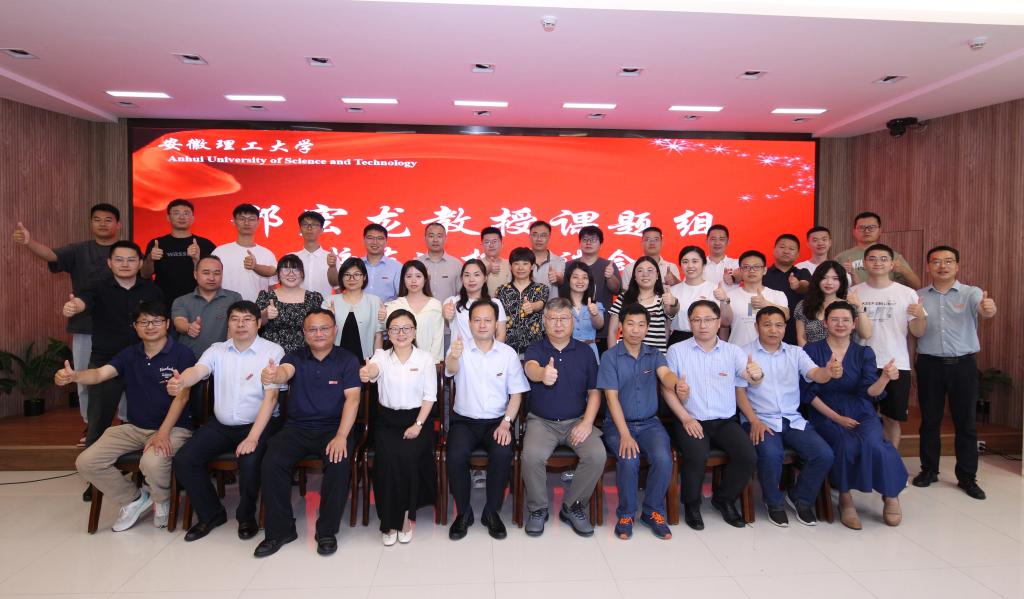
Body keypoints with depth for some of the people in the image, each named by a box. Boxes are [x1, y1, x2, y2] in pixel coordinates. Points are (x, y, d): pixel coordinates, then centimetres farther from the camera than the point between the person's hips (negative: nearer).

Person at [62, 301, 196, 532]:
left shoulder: (181, 353, -7)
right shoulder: (130, 354, 9)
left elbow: (181, 396, -13)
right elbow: (99, 373, -7)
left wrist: (163, 433, -22)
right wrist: (73, 376, -30)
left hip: (173, 427, -6)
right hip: (134, 427, 6)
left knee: (152, 463, -34)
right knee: (86, 462, -10)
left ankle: (162, 502, 3)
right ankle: (134, 499, 13)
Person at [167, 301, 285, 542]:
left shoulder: (273, 351, -6)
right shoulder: (217, 350, 6)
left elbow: (270, 396, -13)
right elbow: (197, 370, -14)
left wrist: (253, 437, -22)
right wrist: (180, 382, -41)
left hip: (260, 423, -4)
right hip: (221, 424, 5)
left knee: (249, 461, -29)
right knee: (183, 460, -11)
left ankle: (246, 516, 2)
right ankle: (211, 513, 13)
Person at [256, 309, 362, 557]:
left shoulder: (347, 360, 2)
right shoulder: (295, 357, 6)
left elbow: (352, 398, -8)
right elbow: (285, 372, -19)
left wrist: (341, 436, -21)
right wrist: (273, 375, -46)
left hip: (333, 427, -2)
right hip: (296, 427, 2)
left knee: (339, 464, -29)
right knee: (271, 463, -23)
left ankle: (327, 531, -8)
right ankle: (280, 530, -2)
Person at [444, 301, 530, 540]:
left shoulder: (508, 353, 2)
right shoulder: (461, 348, -1)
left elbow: (516, 394, 3)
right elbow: (451, 369, -25)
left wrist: (506, 423, -14)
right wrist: (453, 356, -50)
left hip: (497, 421, 0)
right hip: (464, 420, 0)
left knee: (503, 453, -28)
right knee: (456, 455, -28)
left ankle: (492, 512, -5)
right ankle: (463, 512, -3)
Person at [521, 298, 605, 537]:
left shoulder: (585, 352, 7)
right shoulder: (535, 350, -1)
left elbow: (594, 392, 6)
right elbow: (531, 369, -26)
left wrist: (587, 422, -10)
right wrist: (543, 373, -52)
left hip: (577, 421, 2)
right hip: (541, 421, -1)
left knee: (597, 455, -24)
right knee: (532, 455, -29)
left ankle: (572, 506, 1)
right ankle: (537, 508, -1)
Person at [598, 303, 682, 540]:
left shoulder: (655, 355, 5)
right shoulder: (610, 356, -3)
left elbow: (666, 374, -18)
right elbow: (612, 397, -10)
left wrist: (677, 385, -43)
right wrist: (625, 434, -20)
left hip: (649, 423, 3)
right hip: (618, 423, -2)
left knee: (663, 458, -24)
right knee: (629, 460, -29)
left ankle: (653, 512, 1)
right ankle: (626, 514, -3)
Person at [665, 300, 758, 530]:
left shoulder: (733, 352, 5)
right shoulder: (677, 351, 1)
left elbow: (750, 377, -12)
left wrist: (757, 375, -37)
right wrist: (685, 419, -12)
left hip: (725, 421, 3)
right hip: (690, 420, -2)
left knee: (748, 456, -20)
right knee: (697, 456, -29)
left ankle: (724, 499, 11)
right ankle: (692, 504, 3)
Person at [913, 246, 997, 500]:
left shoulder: (972, 293, -2)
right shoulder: (918, 297, 3)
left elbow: (983, 311, -24)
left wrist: (989, 309, -46)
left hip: (963, 364, -1)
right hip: (929, 364, 1)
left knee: (965, 422, 7)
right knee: (929, 420, 10)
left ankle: (967, 477, 18)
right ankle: (929, 470, 22)